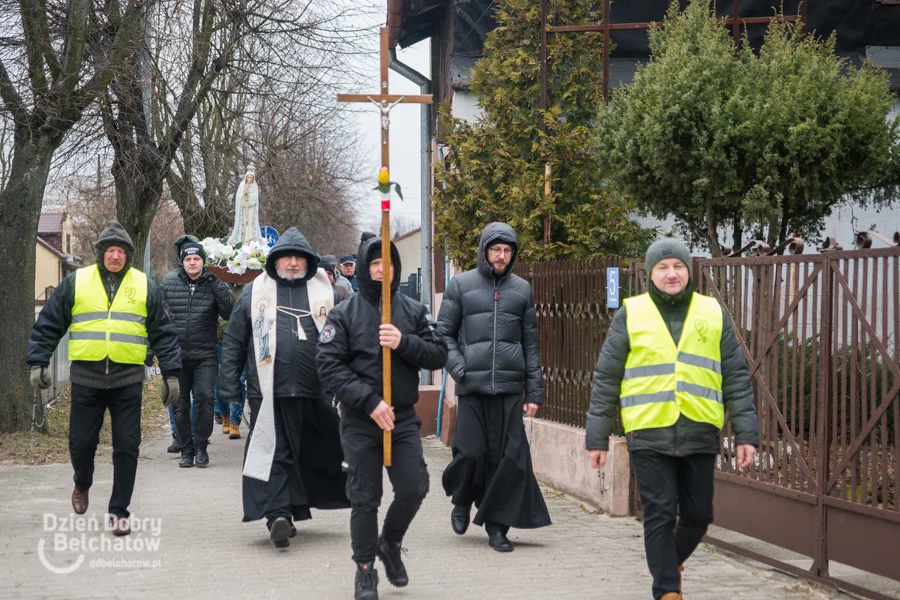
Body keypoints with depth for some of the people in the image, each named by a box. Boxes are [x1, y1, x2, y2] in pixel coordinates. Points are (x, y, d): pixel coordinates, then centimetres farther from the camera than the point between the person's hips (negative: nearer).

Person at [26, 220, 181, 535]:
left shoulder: (145, 286, 7)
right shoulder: (76, 282, 5)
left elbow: (164, 333, 9)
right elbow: (48, 325, 8)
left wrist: (171, 373, 5)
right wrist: (38, 362, 1)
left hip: (128, 380, 0)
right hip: (86, 378, 0)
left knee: (126, 447, -1)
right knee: (82, 442, 5)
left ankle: (119, 511, 10)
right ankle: (82, 484, 37)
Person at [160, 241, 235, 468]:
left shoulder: (213, 285, 2)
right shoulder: (168, 284, 4)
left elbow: (230, 313, -9)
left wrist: (216, 285, -16)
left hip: (205, 355, -2)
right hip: (176, 355, 2)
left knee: (205, 397, -14)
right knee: (180, 404, 7)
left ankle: (201, 447, 1)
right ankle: (186, 449, 18)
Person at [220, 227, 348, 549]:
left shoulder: (325, 293, 10)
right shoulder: (255, 292, 9)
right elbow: (234, 340, 9)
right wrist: (230, 383, 3)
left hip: (313, 391, 2)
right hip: (268, 391, -1)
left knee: (307, 456, 9)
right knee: (273, 452, -7)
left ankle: (293, 510, 23)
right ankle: (278, 514, -11)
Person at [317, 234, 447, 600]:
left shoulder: (414, 311, 5)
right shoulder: (344, 314, -3)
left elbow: (438, 356, 1)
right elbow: (329, 365, -10)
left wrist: (404, 343, -17)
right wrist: (369, 401, -18)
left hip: (403, 419, 2)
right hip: (359, 422, -2)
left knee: (413, 490, -1)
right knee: (364, 498, 3)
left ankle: (390, 543, 27)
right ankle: (365, 569, 18)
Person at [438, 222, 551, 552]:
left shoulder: (522, 289, 13)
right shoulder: (461, 285, 7)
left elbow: (530, 342, 14)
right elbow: (444, 333, 7)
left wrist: (534, 390, 9)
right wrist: (459, 369, -8)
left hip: (510, 387, 2)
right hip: (472, 387, -2)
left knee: (510, 457, -3)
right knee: (471, 452, -5)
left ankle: (497, 525, 8)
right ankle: (462, 502, 25)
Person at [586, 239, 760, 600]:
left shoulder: (714, 315, 8)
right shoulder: (630, 315, 3)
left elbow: (737, 379, 7)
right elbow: (606, 380, 4)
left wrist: (746, 434, 0)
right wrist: (597, 438, 1)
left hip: (699, 435, 2)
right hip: (649, 435, -2)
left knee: (698, 515, 9)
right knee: (660, 516, -2)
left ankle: (671, 561, 37)